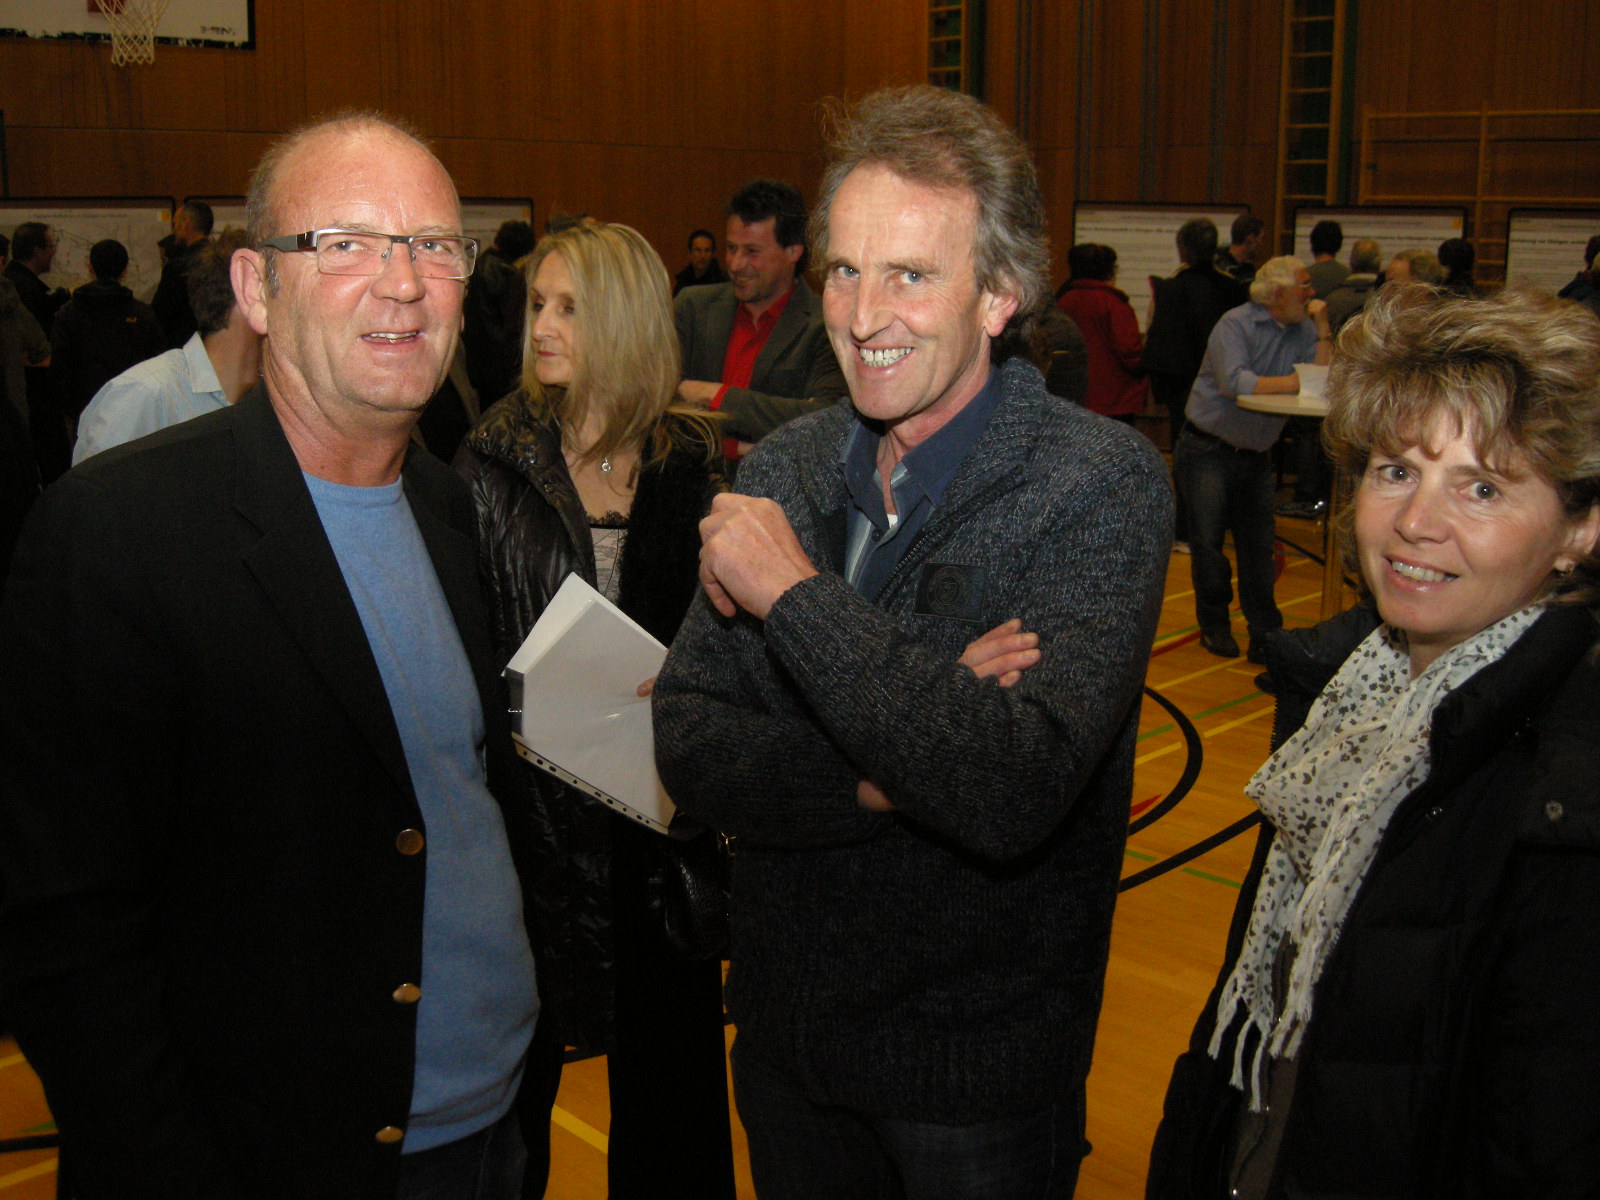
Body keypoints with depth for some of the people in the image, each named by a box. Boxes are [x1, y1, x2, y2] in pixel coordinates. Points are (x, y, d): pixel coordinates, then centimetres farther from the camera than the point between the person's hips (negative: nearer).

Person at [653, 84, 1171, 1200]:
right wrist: (878, 773, -24)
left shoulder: (1104, 482, -18)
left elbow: (1013, 793, -31)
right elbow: (684, 744, -8)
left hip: (979, 1072, -4)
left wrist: (797, 593, -25)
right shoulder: (784, 467, -3)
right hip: (782, 1026, 4)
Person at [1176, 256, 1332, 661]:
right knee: (1208, 541, 1)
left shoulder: (1303, 330, 6)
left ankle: (1265, 634, 8)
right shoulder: (1236, 324, -13)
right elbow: (1236, 382, -28)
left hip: (1256, 456, 5)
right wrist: (1292, 383, -23)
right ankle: (1214, 627, 16)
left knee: (1259, 547, 3)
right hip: (1209, 450, -5)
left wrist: (1323, 328, -8)